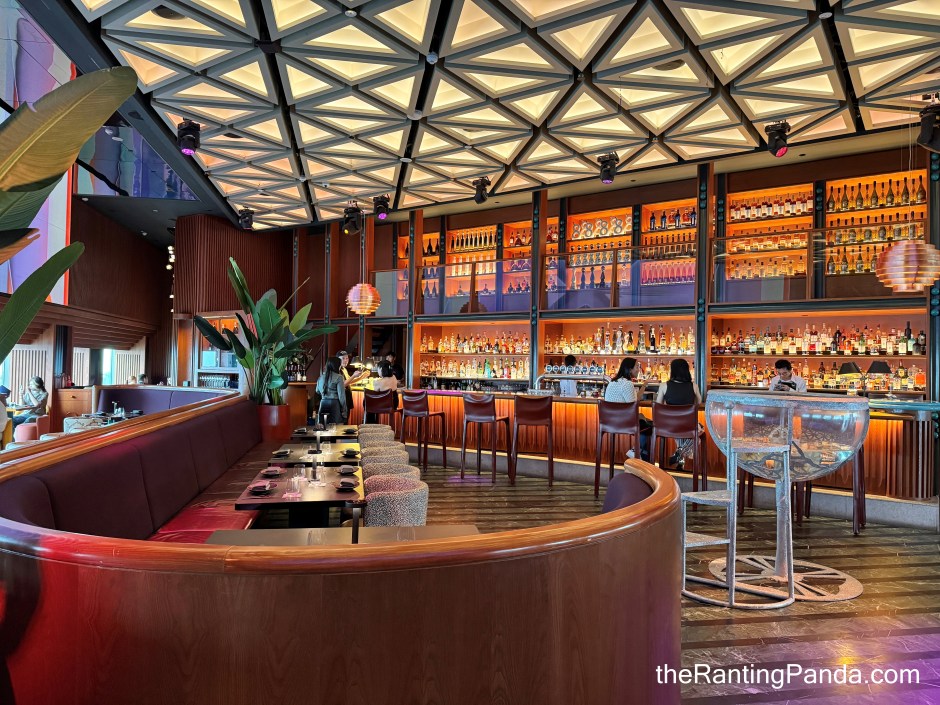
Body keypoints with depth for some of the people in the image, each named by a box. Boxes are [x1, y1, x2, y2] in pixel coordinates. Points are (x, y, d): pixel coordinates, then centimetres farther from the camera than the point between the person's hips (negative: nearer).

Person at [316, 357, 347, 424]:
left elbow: (318, 391, 23)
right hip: (334, 404, -5)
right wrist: (344, 411, -4)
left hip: (323, 403, 5)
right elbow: (341, 395, -10)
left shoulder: (321, 377, 8)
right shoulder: (338, 377, -8)